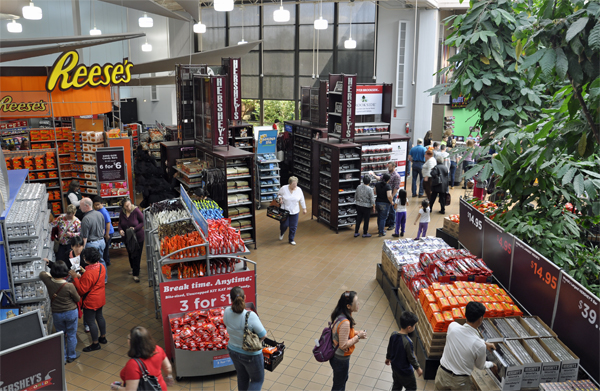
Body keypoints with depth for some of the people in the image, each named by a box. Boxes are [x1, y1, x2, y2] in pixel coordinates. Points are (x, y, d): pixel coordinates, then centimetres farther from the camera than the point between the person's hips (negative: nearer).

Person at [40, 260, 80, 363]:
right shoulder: (69, 286, -27)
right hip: (71, 313, -3)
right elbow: (78, 299, -10)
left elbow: (41, 274, 5)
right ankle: (71, 356, 32)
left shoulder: (49, 282, -18)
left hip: (57, 314, 3)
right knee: (71, 335, 16)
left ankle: (62, 357, 30)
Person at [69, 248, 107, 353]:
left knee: (90, 321, 7)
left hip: (91, 302, -9)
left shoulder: (88, 274, -31)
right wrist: (81, 277, 6)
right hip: (100, 298, 9)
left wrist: (75, 278, -22)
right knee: (99, 316, 24)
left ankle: (95, 343, 19)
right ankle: (103, 337, 40)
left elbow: (82, 290, -23)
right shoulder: (101, 266, -6)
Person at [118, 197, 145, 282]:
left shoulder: (136, 211, -18)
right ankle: (133, 268, 45)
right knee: (130, 254, 21)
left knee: (137, 255, -3)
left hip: (138, 237, -5)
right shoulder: (122, 213, -5)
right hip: (127, 237, 5)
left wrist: (135, 228, -23)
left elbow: (143, 222, -13)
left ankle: (136, 274, 6)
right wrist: (120, 230, -12)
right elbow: (120, 223, 8)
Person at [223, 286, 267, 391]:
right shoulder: (250, 316, -33)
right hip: (251, 354, -5)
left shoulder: (227, 312, -18)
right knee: (257, 379, 19)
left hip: (233, 351, 5)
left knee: (242, 377, 29)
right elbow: (263, 335, -21)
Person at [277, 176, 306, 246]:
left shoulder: (299, 190, -5)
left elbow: (302, 200, 5)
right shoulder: (284, 188, -11)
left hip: (295, 211, 2)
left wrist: (304, 209, 9)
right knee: (284, 224, 2)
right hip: (285, 211, -2)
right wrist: (280, 198, -14)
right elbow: (279, 194, 6)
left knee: (293, 226, 5)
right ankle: (281, 233, 38)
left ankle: (291, 239, 24)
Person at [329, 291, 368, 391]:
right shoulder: (345, 323, -36)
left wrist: (355, 333, -4)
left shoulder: (339, 314, -8)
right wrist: (358, 336, -20)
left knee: (343, 379, 31)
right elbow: (343, 345, -29)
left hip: (335, 355, 8)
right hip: (340, 359, -8)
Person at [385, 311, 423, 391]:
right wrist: (418, 368, -4)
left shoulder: (393, 335, -14)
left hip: (395, 366, 7)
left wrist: (388, 358, 21)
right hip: (405, 371, -7)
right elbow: (411, 357, -21)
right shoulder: (407, 342, -34)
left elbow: (389, 348, 3)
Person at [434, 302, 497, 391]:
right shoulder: (480, 346, -25)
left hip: (442, 374, 4)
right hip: (459, 382, -3)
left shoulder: (452, 326, -16)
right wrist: (491, 364, 19)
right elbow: (480, 366, -3)